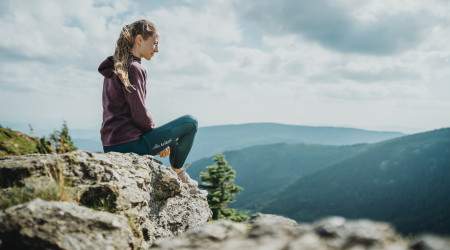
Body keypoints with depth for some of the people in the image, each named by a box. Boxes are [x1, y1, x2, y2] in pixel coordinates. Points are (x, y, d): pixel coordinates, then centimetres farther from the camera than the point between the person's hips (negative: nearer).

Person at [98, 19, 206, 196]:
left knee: (174, 139, 30)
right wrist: (158, 135, -1)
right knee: (190, 122, -2)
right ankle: (177, 173, 11)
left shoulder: (115, 69, 16)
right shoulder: (133, 68, -13)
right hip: (128, 144, -10)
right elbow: (139, 114, -19)